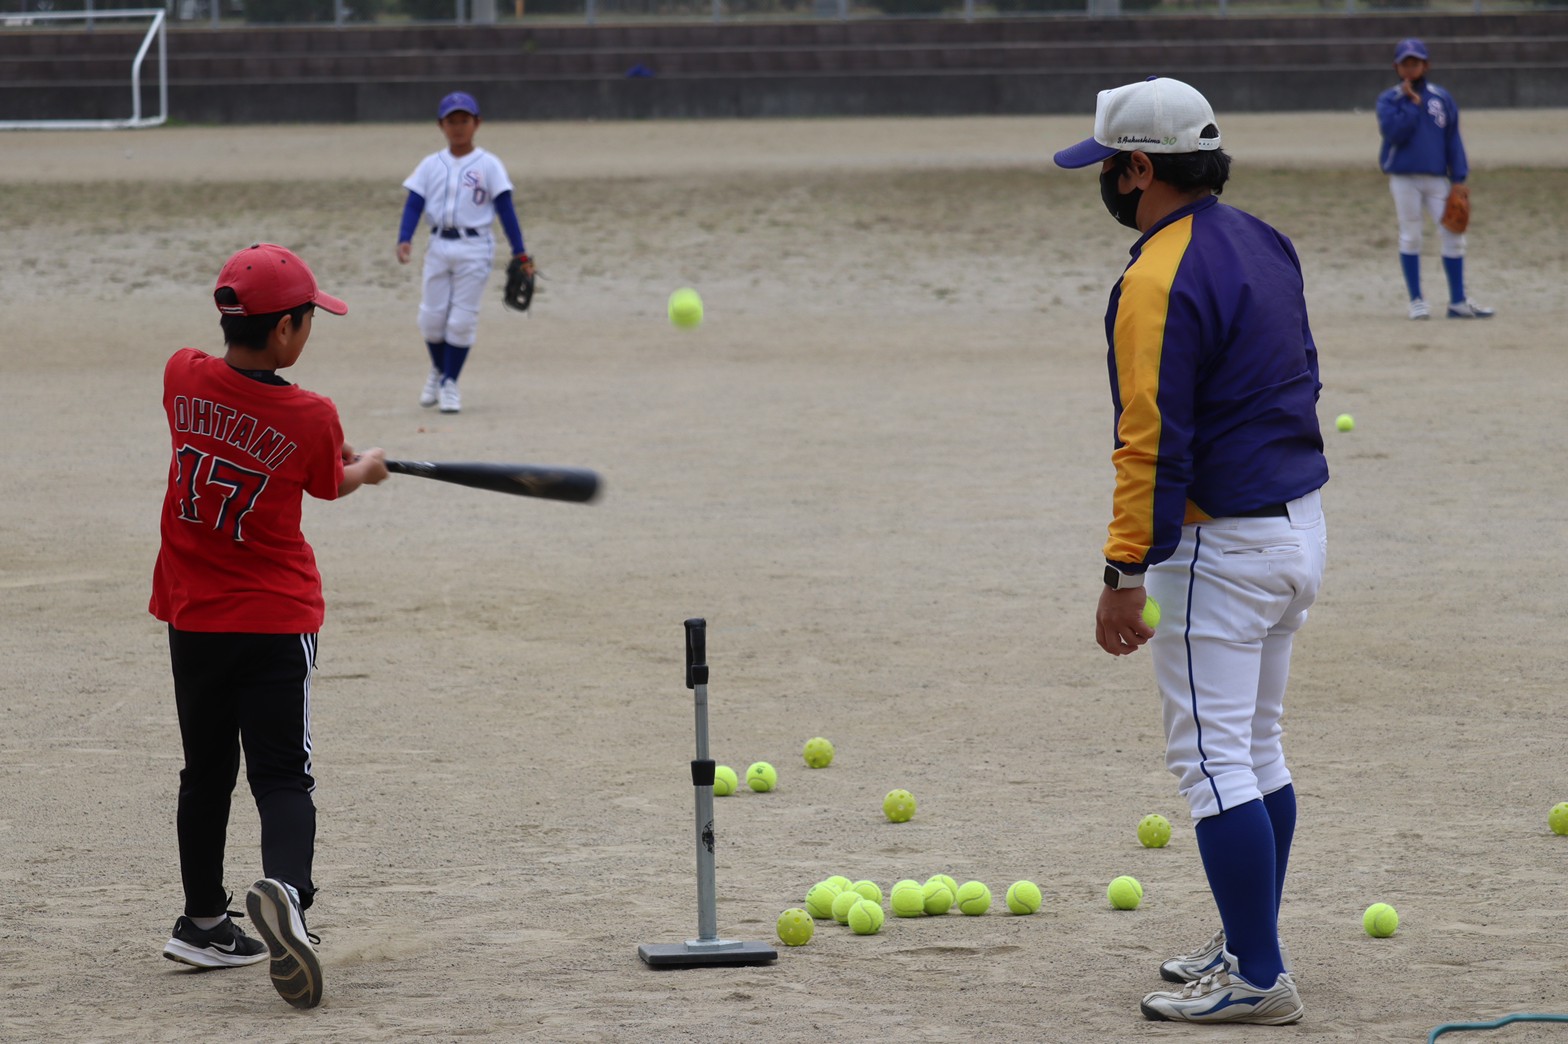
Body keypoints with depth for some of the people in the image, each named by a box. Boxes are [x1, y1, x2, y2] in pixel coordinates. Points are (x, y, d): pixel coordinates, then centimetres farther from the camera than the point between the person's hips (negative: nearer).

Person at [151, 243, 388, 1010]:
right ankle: (284, 889, -31)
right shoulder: (311, 419, -15)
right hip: (278, 621, -4)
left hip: (192, 619, 4)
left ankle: (203, 924, 27)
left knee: (206, 773, 17)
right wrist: (366, 469, 30)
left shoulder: (184, 377, -8)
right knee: (282, 776, -3)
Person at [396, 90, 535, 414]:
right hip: (439, 246, 3)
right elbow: (414, 204, 1)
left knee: (461, 320, -2)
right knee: (431, 317, 5)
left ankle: (450, 383, 10)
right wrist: (404, 240, -16)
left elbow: (505, 208, -2)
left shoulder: (488, 165, -1)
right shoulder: (430, 165, 7)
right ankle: (438, 370, 31)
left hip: (474, 248, -3)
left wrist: (520, 253, -7)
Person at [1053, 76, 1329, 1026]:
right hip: (1300, 521, 10)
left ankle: (1258, 978, -7)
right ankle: (1248, 947, 26)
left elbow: (1154, 441, -23)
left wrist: (1125, 571, -20)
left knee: (1212, 758, -6)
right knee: (1257, 748, 18)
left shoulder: (1160, 281, -20)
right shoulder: (1261, 242, 10)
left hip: (1221, 543, -10)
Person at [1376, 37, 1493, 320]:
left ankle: (1458, 302, 6)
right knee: (1410, 236, 2)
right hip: (1404, 177, -2)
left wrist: (1459, 179, 2)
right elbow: (1395, 132, -15)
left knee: (1453, 235, -1)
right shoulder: (1389, 100, 1)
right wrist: (1413, 103, -12)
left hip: (1437, 179, 2)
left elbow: (1453, 139, 8)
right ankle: (1416, 300, 11)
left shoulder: (1442, 98, 8)